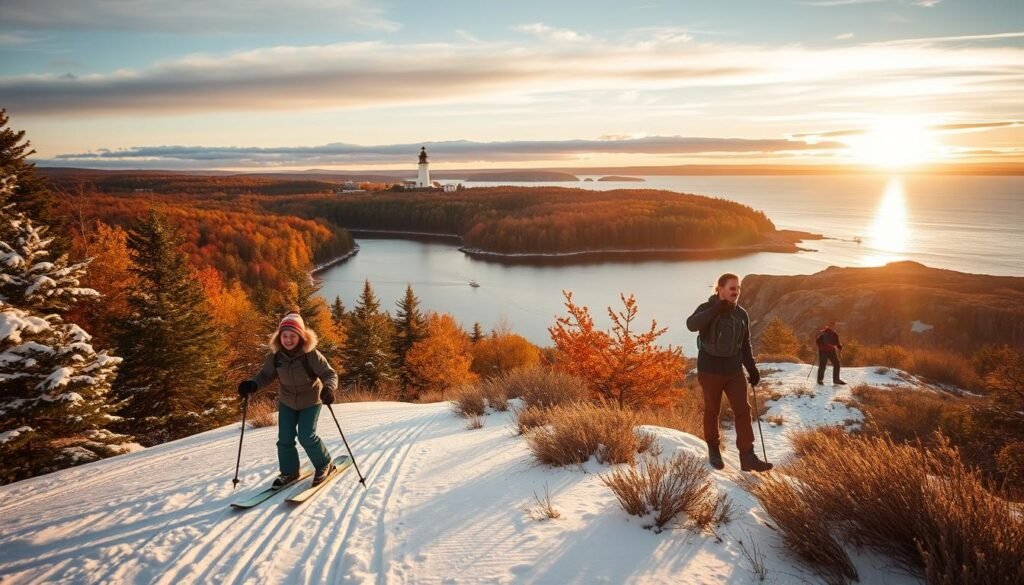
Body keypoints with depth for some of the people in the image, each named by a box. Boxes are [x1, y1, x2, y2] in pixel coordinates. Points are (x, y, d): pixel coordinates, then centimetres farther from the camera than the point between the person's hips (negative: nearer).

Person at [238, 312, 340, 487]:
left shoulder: (311, 355, -28)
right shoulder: (275, 356, -15)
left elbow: (330, 374, -26)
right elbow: (265, 375, -3)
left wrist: (328, 388, -47)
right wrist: (252, 385, -23)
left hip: (310, 401, -4)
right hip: (287, 402, 4)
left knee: (306, 437, -11)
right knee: (285, 438, 3)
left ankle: (324, 465, 14)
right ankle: (289, 471, 25)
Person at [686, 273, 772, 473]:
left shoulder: (741, 314, 6)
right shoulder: (707, 309, -9)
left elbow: (745, 345, 15)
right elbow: (691, 325, -31)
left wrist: (752, 368, 7)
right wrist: (717, 309, -35)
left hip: (734, 370, 4)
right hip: (710, 370, -4)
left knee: (743, 410, -4)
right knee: (712, 411, 7)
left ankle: (747, 457, -3)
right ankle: (713, 451, 25)